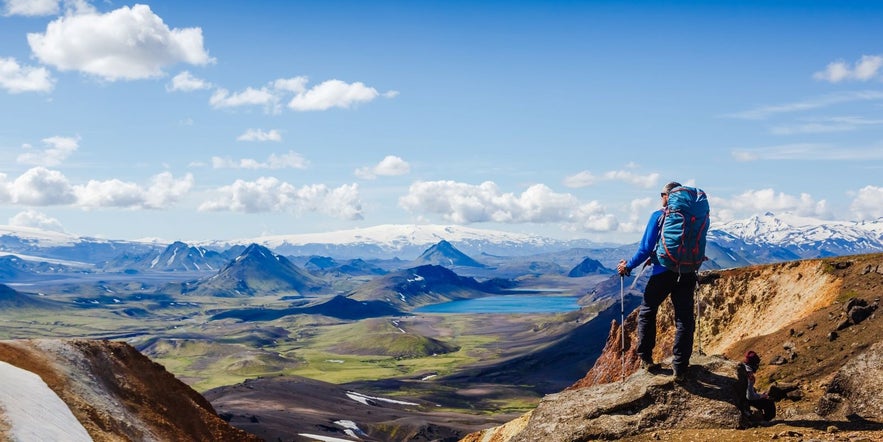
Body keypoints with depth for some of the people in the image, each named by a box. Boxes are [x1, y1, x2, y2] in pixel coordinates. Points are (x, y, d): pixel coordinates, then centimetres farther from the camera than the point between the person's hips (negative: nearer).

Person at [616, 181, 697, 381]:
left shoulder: (658, 216, -5)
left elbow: (646, 248, -8)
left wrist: (628, 267, 5)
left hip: (663, 273, -3)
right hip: (687, 274, 3)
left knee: (647, 312, 16)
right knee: (685, 320, 6)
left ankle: (645, 358, 15)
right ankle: (680, 368, 3)